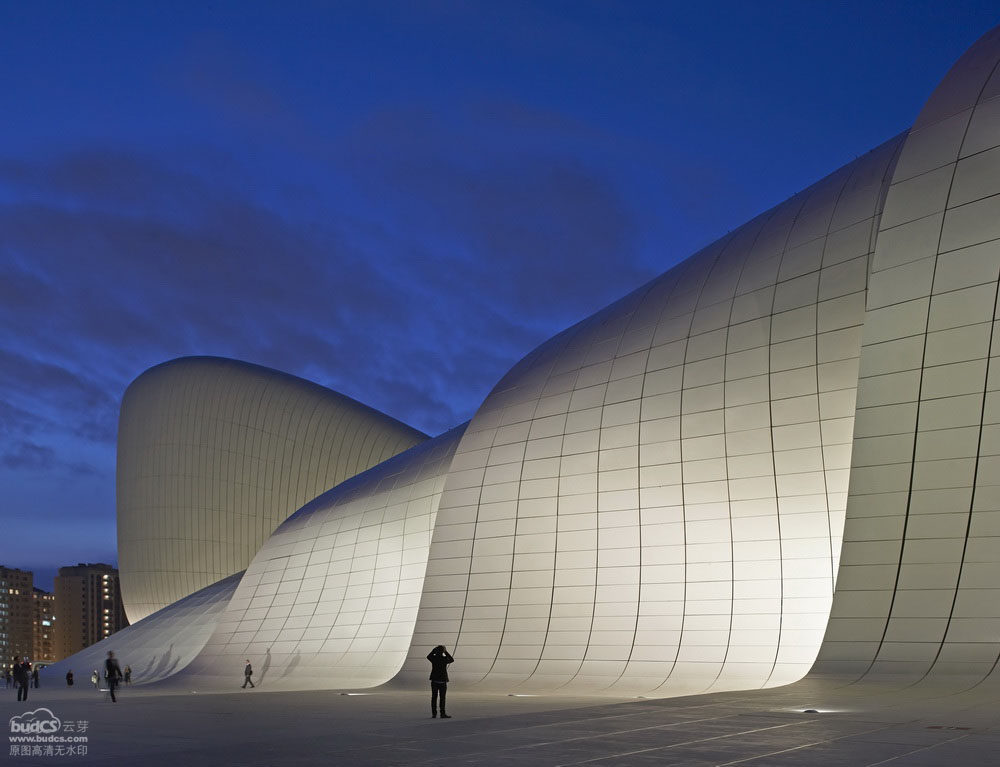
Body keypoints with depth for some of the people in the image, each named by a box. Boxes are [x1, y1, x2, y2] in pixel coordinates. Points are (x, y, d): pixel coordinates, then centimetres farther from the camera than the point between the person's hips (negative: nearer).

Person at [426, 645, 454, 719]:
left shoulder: (434, 658, -4)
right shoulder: (444, 659, -10)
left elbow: (428, 656, 20)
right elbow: (451, 659, 11)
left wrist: (434, 650, 18)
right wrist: (446, 652, 12)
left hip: (434, 680, 3)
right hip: (442, 681, -3)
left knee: (434, 697, 7)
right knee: (442, 698, 2)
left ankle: (434, 713, 6)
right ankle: (442, 713, 1)